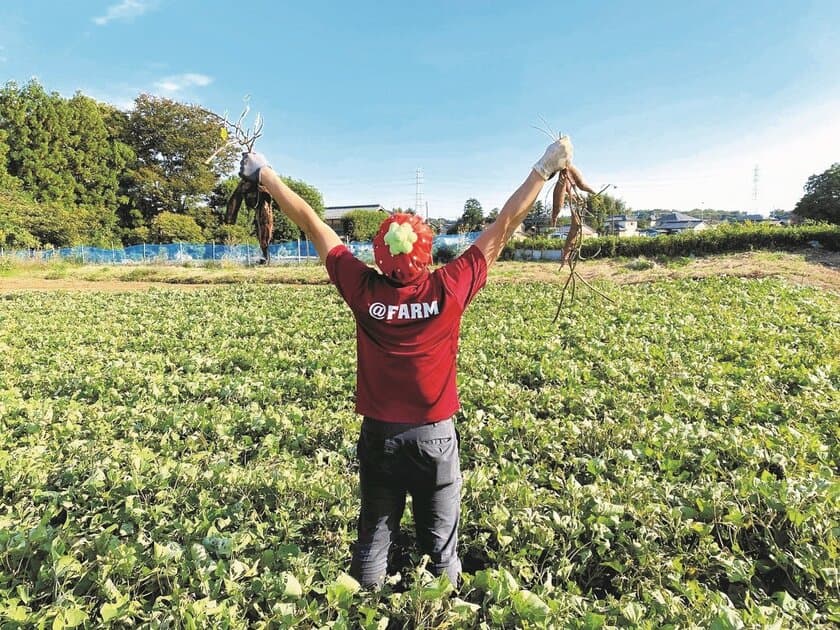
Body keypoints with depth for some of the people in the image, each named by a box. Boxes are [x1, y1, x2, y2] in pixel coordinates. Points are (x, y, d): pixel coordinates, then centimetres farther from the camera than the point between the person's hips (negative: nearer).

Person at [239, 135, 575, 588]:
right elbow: (503, 226, -6)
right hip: (435, 435, -1)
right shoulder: (450, 289, -14)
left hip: (378, 434, 2)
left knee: (372, 539, 17)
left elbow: (310, 222, -1)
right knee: (440, 547, 14)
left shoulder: (362, 289, -11)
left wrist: (264, 175, 10)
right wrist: (546, 167, 4)